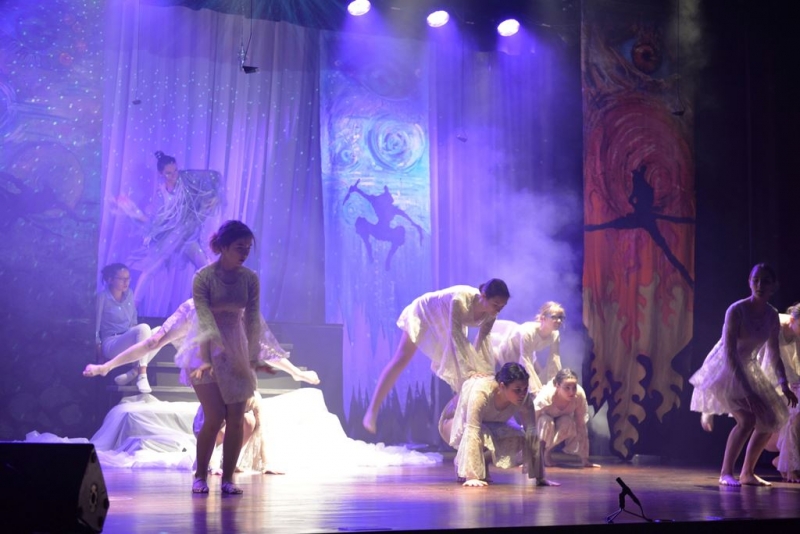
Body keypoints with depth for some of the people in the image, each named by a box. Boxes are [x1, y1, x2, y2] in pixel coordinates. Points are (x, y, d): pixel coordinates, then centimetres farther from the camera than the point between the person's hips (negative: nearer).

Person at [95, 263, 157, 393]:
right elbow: (95, 324, -7)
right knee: (143, 328, -32)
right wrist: (98, 346, -9)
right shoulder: (102, 297, -9)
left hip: (130, 344, 7)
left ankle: (133, 372, -22)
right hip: (111, 344, -7)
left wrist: (136, 337, 7)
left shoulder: (129, 294, 10)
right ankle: (142, 377, -34)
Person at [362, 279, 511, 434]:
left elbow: (482, 341, -22)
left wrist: (485, 372, -33)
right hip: (424, 313, -6)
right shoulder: (460, 300, -44)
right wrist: (469, 369, -51)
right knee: (400, 360, -10)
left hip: (444, 325, 7)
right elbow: (456, 336, -46)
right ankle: (372, 411, -7)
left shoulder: (490, 314, -24)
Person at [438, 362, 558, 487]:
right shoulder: (481, 391, -42)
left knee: (520, 438, -19)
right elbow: (472, 431, -47)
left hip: (490, 423, 5)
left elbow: (532, 432, -25)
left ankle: (481, 460, 8)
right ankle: (462, 465, -4)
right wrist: (472, 477, -52)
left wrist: (539, 477, -28)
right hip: (456, 422, -5)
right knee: (481, 434, -36)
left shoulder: (524, 399, -27)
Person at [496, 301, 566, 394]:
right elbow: (526, 365, -40)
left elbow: (554, 362, -16)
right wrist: (537, 390, -43)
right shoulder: (528, 332, -41)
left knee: (543, 380, -2)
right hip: (508, 352, -7)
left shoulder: (555, 335, -21)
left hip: (527, 354, 7)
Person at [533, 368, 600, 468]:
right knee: (546, 421, -37)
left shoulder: (579, 395, -32)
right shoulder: (545, 396, -38)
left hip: (562, 422, 2)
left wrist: (585, 460, -24)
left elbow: (581, 426, -25)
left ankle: (548, 452, -12)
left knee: (568, 423, -33)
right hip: (544, 419, -2)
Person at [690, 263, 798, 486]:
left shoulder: (772, 316, -4)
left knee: (770, 421, 8)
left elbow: (774, 354, 6)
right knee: (747, 419, -24)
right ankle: (726, 473, -14)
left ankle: (748, 473, 20)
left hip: (747, 369, 8)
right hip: (724, 368, -8)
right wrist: (747, 390, -32)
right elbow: (730, 353, -28)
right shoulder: (736, 311, -24)